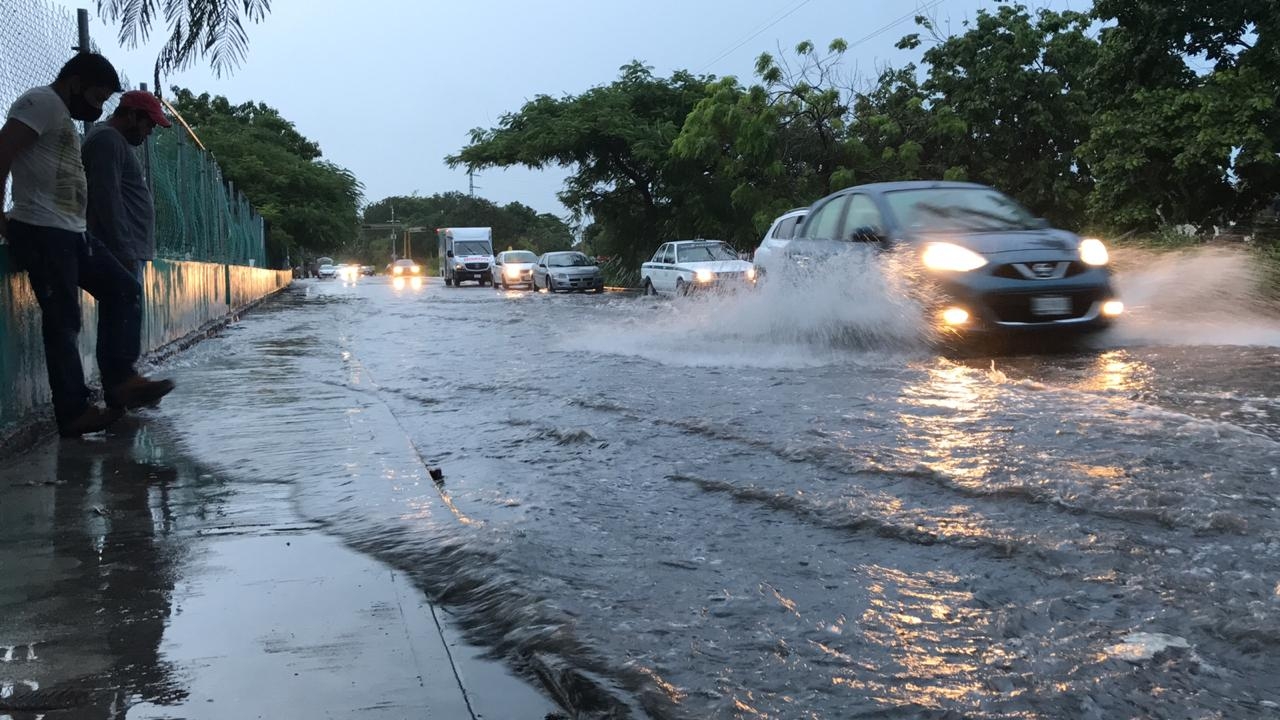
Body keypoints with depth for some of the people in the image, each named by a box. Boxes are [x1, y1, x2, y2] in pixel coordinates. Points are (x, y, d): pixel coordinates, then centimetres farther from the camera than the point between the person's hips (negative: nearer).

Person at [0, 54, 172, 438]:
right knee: (63, 320, -8)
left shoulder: (63, 117, 25)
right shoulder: (43, 101, -6)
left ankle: (120, 381, 5)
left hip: (71, 233, 10)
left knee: (125, 291, 9)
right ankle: (74, 412, -3)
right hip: (43, 232, -10)